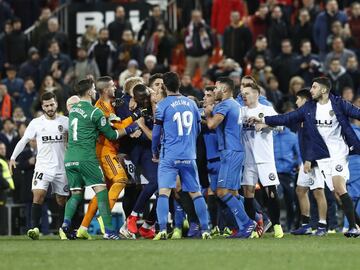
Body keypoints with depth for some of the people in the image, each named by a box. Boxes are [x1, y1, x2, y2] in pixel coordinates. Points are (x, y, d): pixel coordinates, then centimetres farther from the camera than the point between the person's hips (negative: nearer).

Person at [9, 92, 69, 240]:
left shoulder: (65, 121, 2)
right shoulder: (36, 123, 1)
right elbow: (24, 140, 6)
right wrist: (13, 157, -1)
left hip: (61, 167, 1)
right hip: (43, 166, -1)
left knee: (62, 200, 8)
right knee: (38, 195, -19)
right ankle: (34, 228, -22)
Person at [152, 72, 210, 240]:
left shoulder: (162, 105, -4)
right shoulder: (191, 103, 10)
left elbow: (156, 133, 0)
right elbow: (198, 130, 20)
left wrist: (155, 152, 16)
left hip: (169, 156, -4)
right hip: (189, 156, 4)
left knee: (164, 192, -7)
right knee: (195, 193, 10)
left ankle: (163, 230, -19)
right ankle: (205, 230, 8)